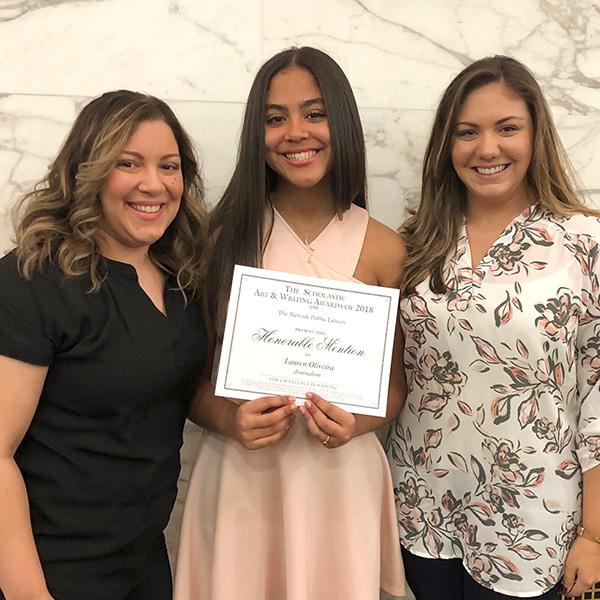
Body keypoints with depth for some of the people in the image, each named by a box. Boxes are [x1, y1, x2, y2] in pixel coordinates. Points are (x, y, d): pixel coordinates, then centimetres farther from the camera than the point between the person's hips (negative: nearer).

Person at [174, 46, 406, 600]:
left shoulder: (383, 249, -4)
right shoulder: (225, 236, -3)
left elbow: (396, 381, 6)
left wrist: (358, 422, -13)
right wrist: (228, 420, -16)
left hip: (341, 476, 0)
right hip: (240, 475, 0)